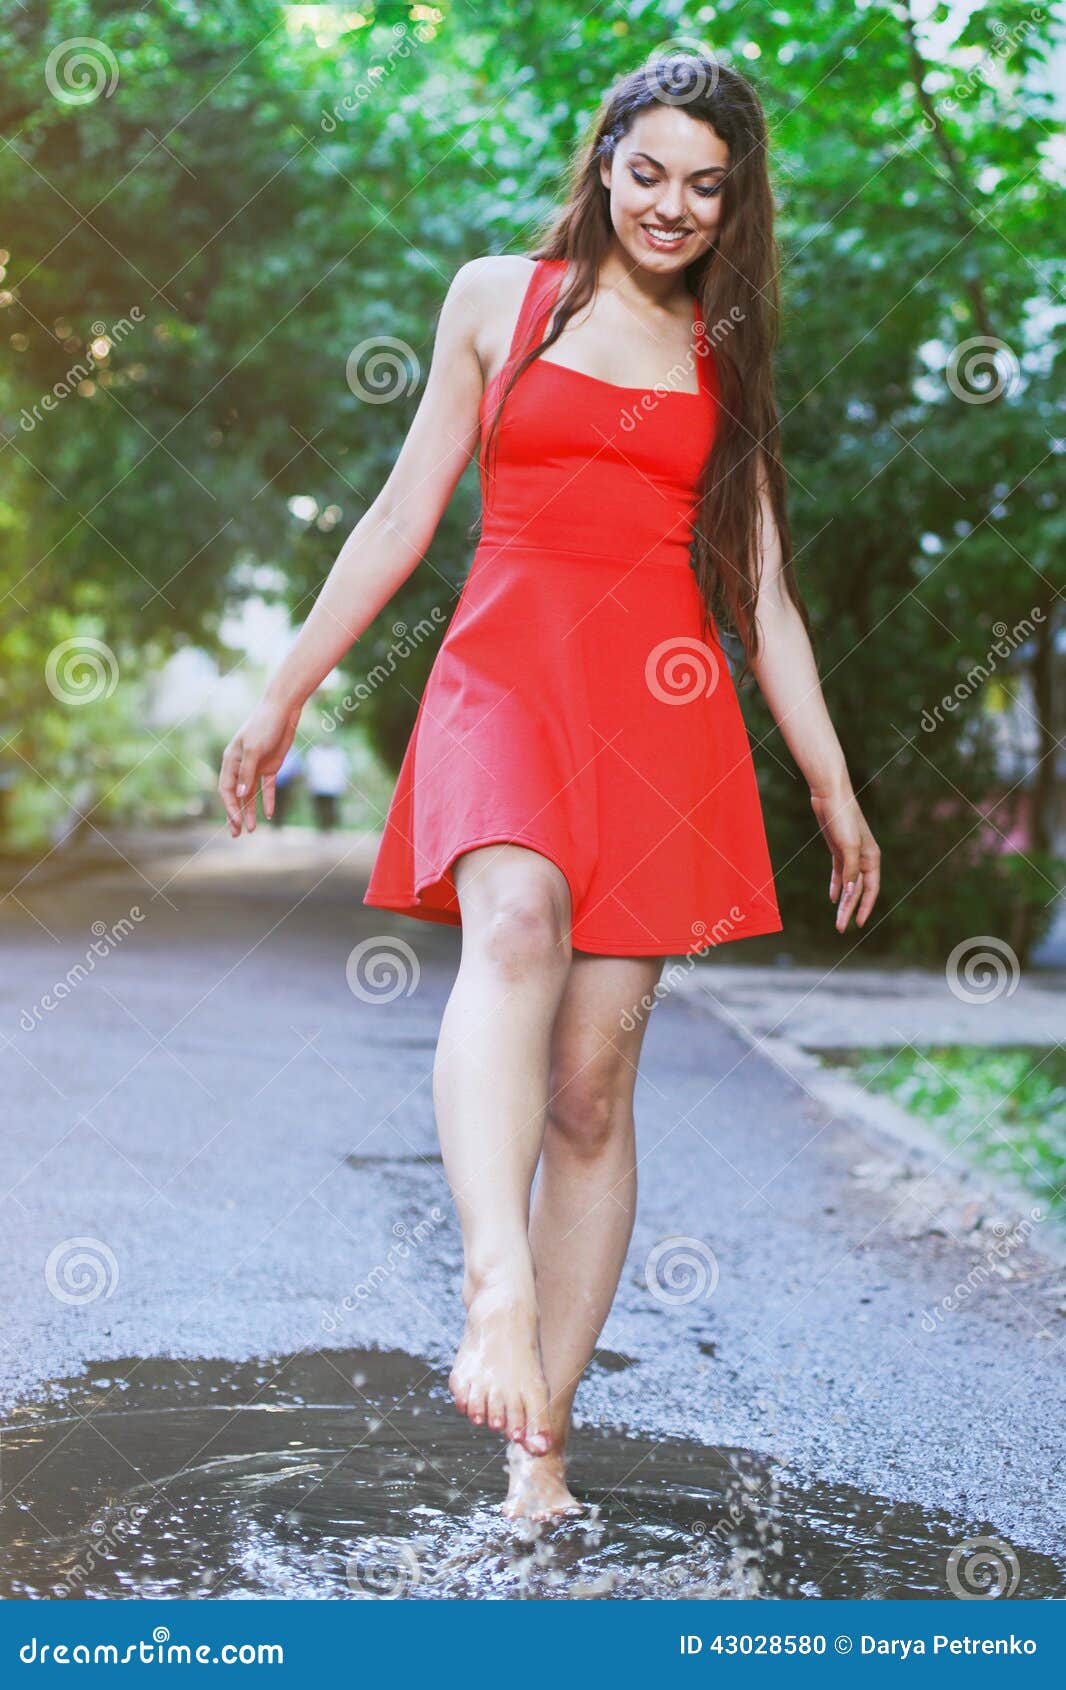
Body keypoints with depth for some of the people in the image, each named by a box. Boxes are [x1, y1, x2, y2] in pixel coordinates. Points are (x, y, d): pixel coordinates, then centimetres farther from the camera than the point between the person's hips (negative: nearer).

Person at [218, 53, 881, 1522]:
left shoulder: (725, 357, 19)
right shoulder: (499, 298, 13)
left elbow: (762, 592, 18)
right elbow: (404, 514, 13)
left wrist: (832, 788, 14)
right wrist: (286, 693, 10)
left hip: (664, 708, 2)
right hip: (507, 670, -1)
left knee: (595, 1076, -5)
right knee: (516, 921, -35)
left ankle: (541, 1443, 0)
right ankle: (499, 1294, -50)